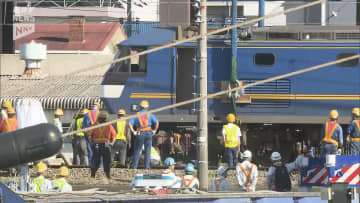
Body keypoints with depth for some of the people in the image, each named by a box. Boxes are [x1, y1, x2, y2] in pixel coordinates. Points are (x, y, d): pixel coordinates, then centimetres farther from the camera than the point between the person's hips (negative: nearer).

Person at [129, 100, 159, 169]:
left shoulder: (137, 115, 4)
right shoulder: (149, 115, 4)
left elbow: (130, 124, -7)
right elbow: (157, 122, -7)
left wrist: (133, 132, -1)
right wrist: (154, 130, 2)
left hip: (140, 134, 0)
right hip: (148, 133, 0)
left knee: (137, 151, 6)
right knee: (147, 151, 3)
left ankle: (134, 166, 1)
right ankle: (147, 166, -2)